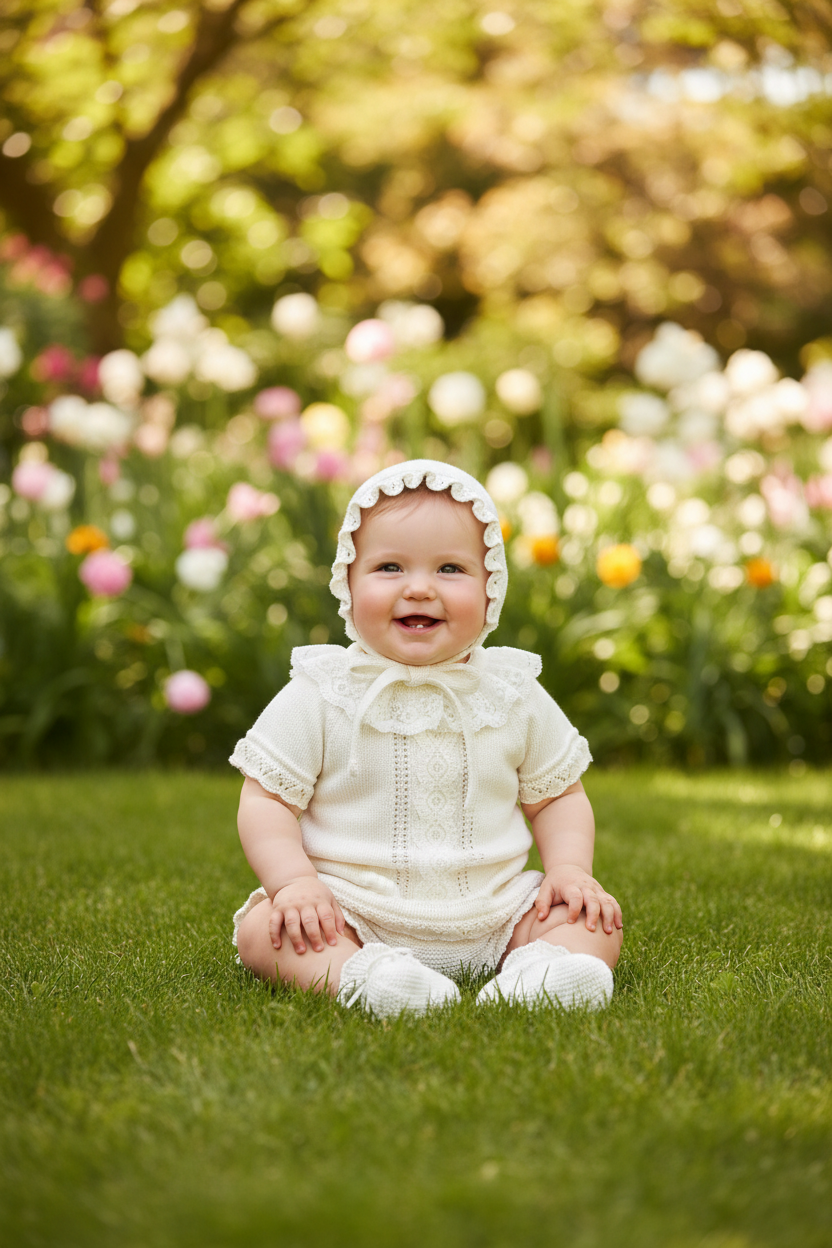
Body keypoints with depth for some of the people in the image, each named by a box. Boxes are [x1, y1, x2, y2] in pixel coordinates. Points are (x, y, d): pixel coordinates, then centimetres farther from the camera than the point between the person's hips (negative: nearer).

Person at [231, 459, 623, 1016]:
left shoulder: (514, 694, 3)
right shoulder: (320, 694, -5)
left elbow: (559, 795, 12)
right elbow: (267, 800, -4)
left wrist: (569, 869, -5)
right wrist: (294, 881, -19)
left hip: (489, 915, 3)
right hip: (352, 916, -2)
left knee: (600, 922, -11)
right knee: (263, 929, -26)